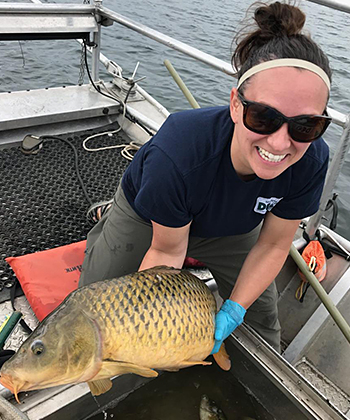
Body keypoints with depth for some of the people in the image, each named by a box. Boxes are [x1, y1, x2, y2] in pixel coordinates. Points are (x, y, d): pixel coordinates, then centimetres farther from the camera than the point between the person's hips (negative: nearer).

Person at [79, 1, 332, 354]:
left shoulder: (311, 162, -32)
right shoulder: (176, 153, -44)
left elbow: (273, 245, -17)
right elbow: (167, 250, -27)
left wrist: (233, 311, -19)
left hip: (230, 226, 3)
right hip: (145, 218, -2)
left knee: (261, 319, 11)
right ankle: (103, 226, 36)